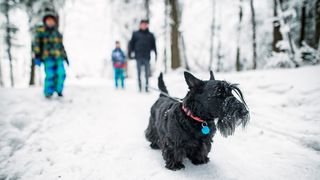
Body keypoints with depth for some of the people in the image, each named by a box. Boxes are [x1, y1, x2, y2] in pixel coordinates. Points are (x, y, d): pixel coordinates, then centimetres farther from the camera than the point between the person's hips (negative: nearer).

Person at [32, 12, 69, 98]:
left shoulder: (57, 33, 18)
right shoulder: (40, 31, 2)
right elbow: (36, 44, -2)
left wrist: (65, 57, 20)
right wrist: (37, 56, -11)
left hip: (58, 57, 4)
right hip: (48, 57, -4)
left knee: (61, 74, -6)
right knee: (50, 75, -10)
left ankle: (58, 90, 17)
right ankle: (48, 93, 8)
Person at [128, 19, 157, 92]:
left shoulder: (150, 35, 13)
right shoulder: (135, 34, 10)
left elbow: (153, 45, 13)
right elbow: (131, 44, 10)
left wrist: (155, 54, 5)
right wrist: (130, 53, 3)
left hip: (147, 57, 1)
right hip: (138, 57, -1)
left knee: (147, 73, 0)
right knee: (139, 73, 0)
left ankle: (146, 86, 6)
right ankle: (140, 87, 5)